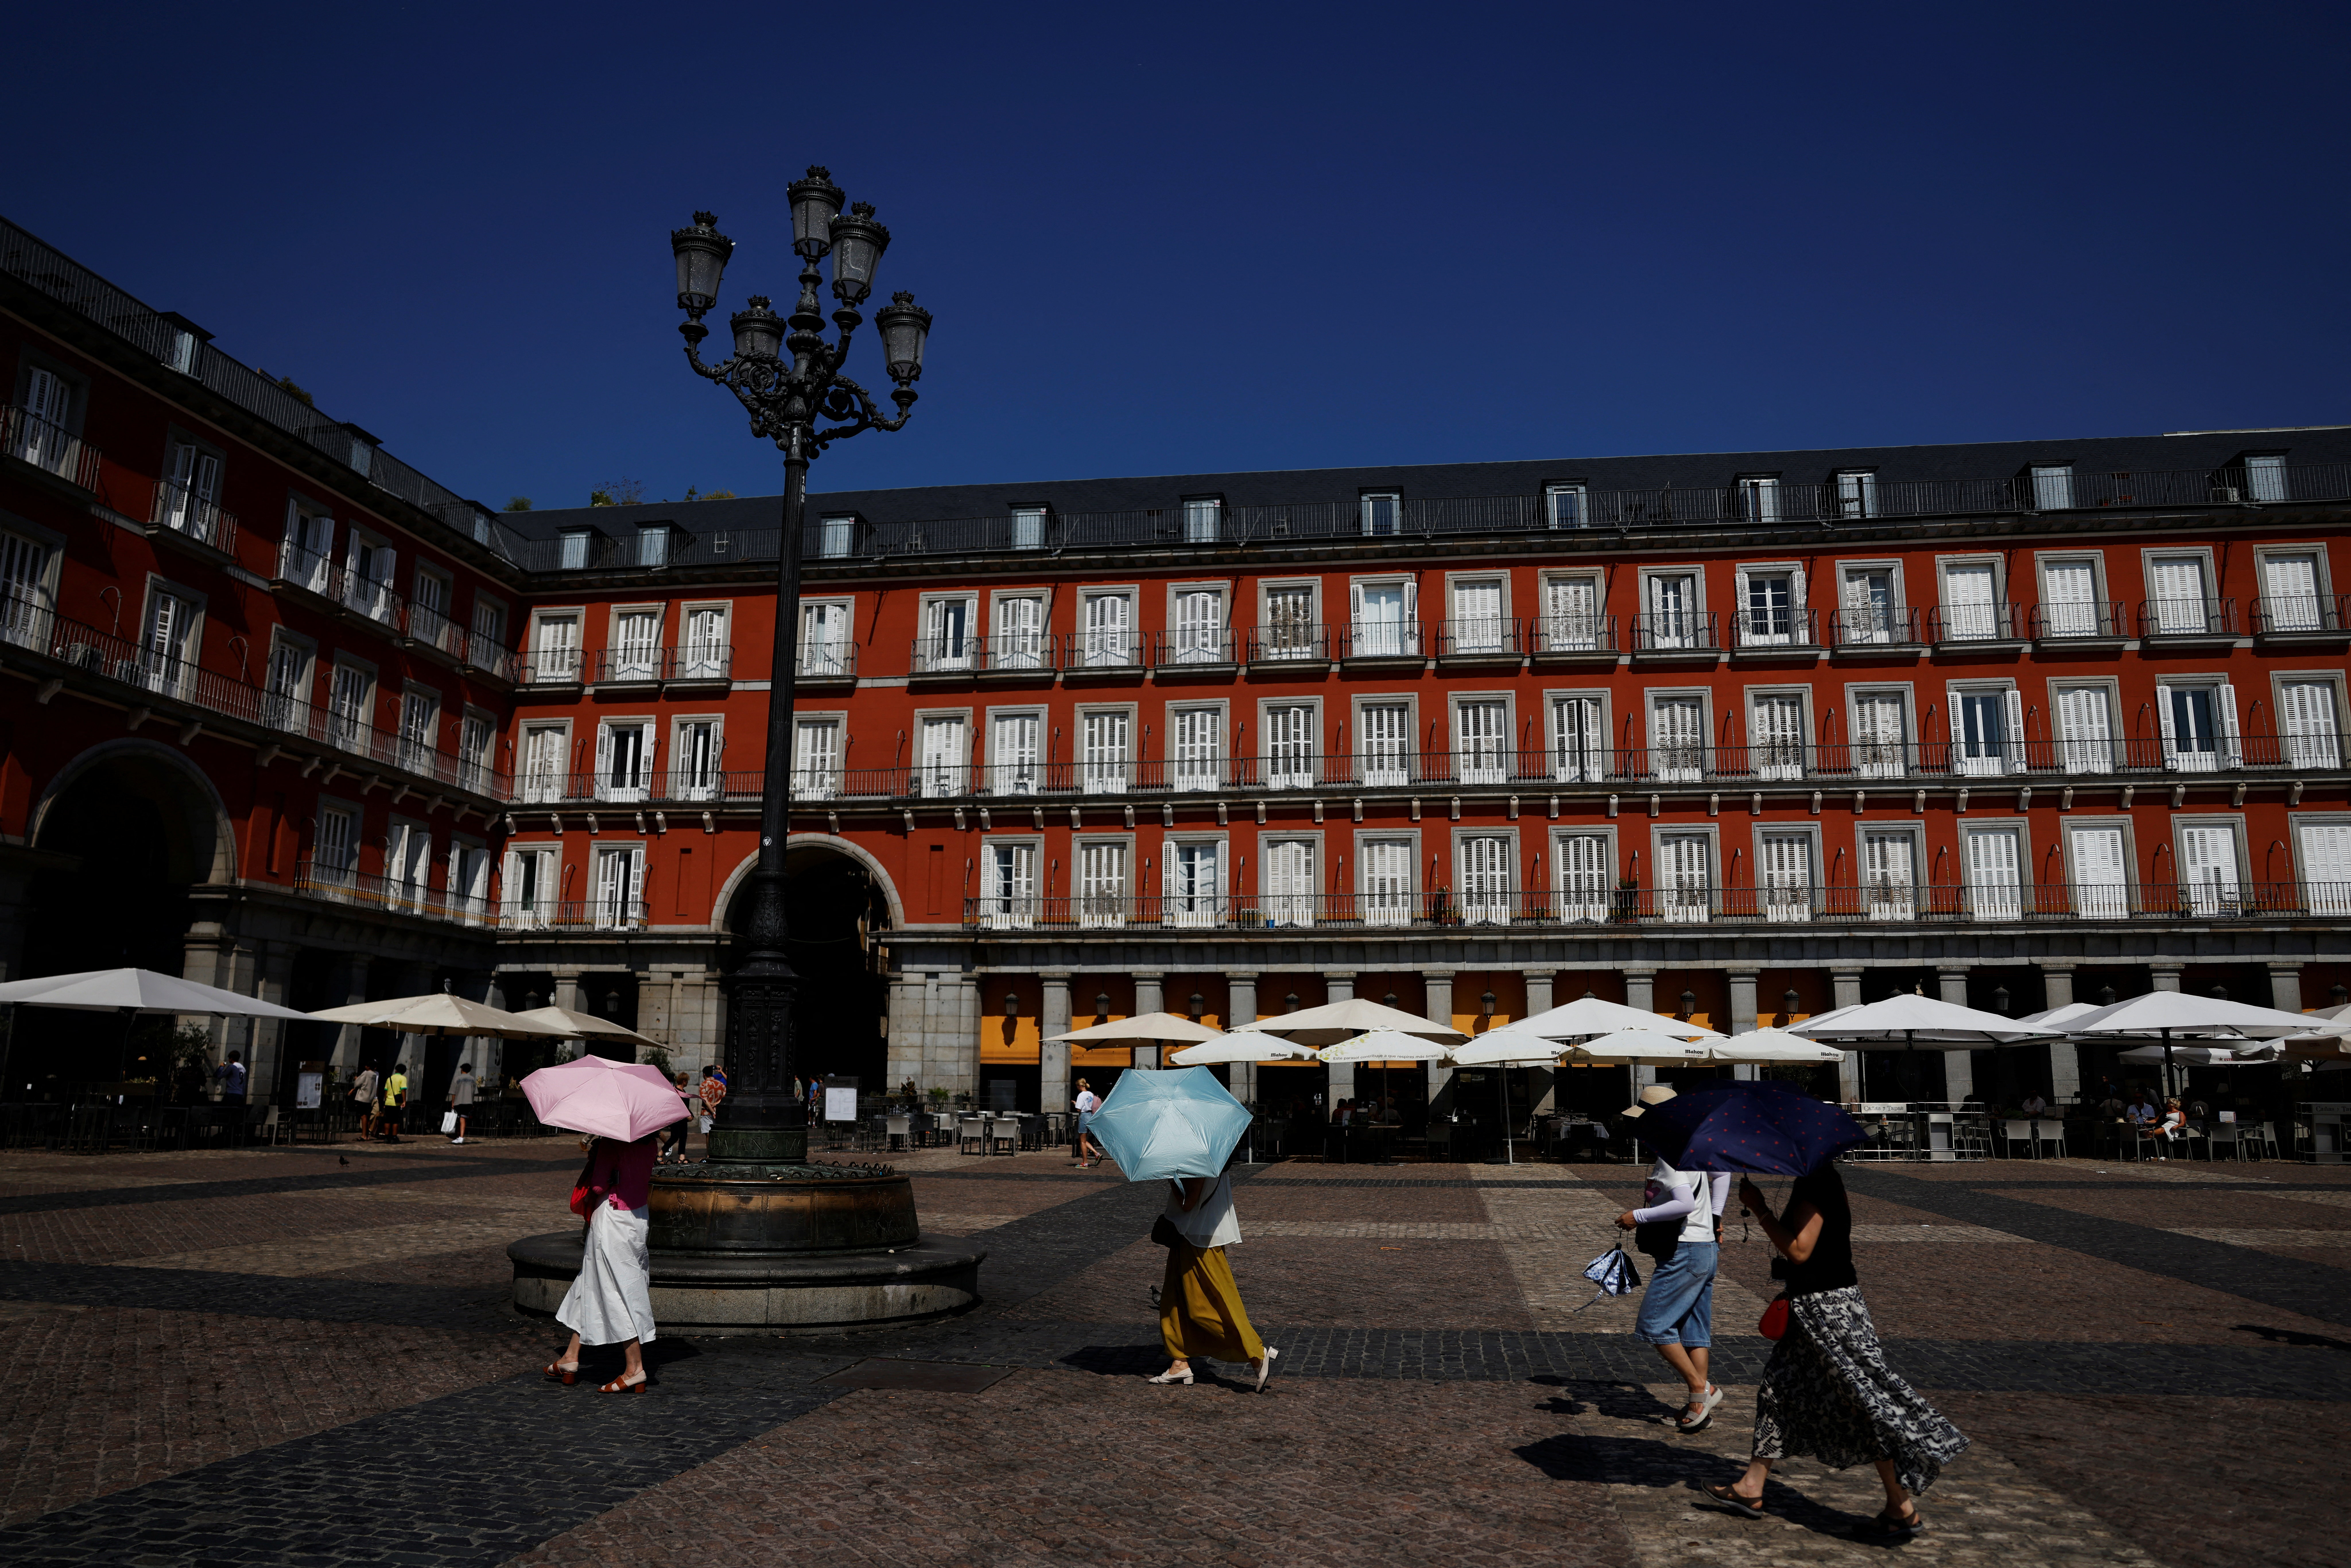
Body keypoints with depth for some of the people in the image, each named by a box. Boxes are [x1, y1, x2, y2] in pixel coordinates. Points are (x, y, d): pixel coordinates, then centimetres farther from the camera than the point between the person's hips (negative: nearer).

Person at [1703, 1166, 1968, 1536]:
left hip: (1828, 1309, -11)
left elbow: (1800, 1250, -24)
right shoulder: (1818, 1179, 11)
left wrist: (1760, 1209, -20)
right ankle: (1751, 1489, 21)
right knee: (1779, 1389, 14)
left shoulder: (1814, 1184, -20)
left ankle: (1903, 1510, 10)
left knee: (1866, 1399, -1)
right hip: (1811, 1306, 11)